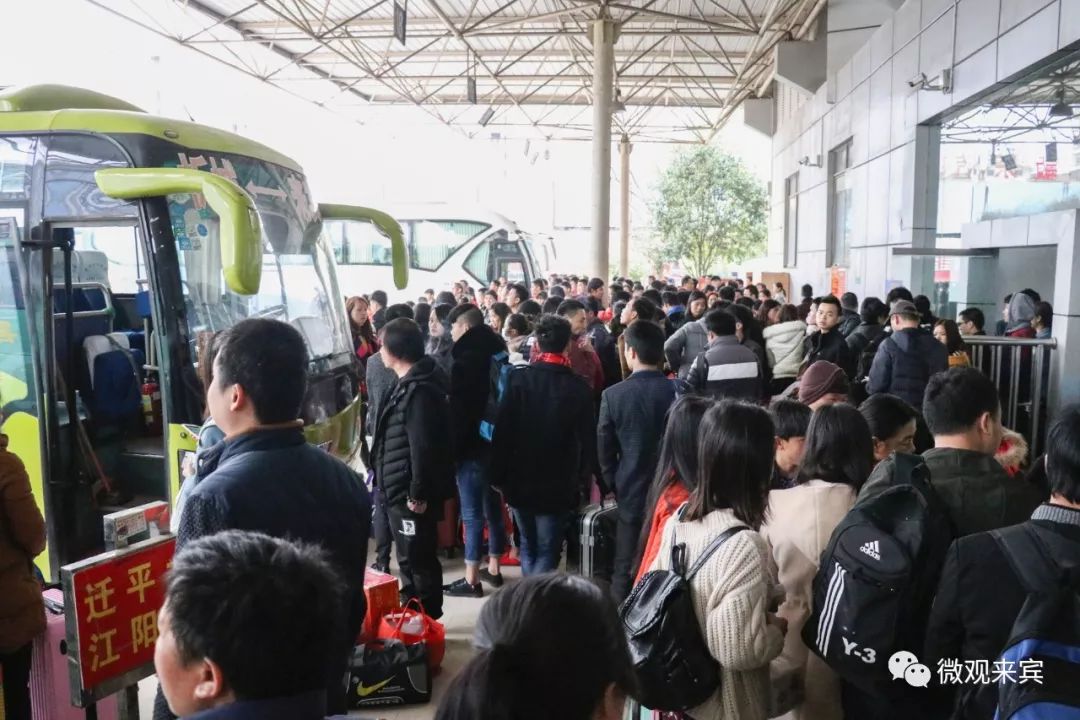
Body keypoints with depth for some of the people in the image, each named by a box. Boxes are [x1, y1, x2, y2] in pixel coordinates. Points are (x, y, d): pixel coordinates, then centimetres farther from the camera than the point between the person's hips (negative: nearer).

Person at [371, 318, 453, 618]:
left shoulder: (419, 390, -22)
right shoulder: (410, 383, 11)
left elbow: (423, 447, -24)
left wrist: (418, 493, -21)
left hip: (411, 493, -10)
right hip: (402, 490, 10)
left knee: (418, 560, 2)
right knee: (410, 558, 20)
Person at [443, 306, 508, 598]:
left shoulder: (464, 362, -16)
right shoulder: (496, 354, 9)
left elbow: (457, 410, -18)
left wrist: (453, 447, -10)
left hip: (472, 445, -8)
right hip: (497, 441, 8)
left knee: (472, 514, -2)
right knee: (493, 507, 16)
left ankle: (471, 580, 6)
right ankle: (493, 569, 26)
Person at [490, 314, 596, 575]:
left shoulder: (518, 379, -8)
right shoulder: (579, 387, -10)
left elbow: (502, 431, -8)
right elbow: (587, 439, -7)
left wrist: (498, 476, 1)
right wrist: (583, 479, 5)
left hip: (520, 480, 2)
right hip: (558, 484, -2)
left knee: (528, 546, 20)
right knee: (547, 551, 6)